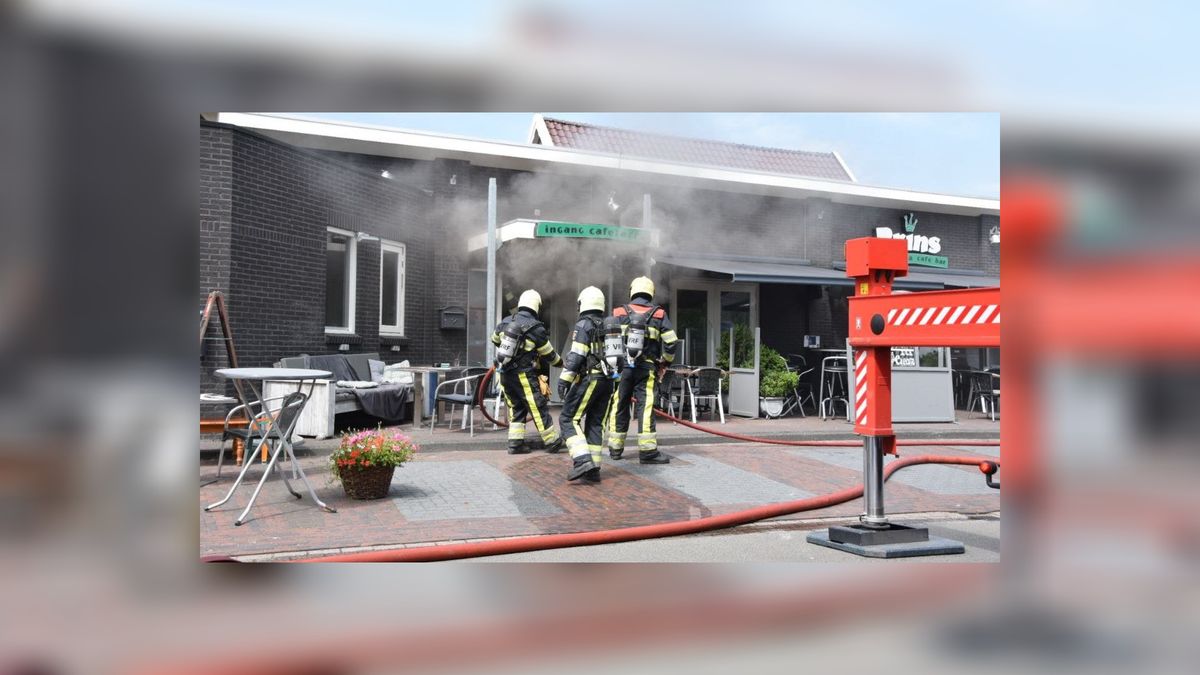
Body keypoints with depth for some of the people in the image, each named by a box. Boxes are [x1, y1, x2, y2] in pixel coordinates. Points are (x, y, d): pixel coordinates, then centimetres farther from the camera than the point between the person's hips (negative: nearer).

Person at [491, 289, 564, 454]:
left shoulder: (505, 322, 5)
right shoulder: (536, 328, -12)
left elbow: (495, 340, 25)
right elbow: (549, 355, -3)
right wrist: (561, 362, 17)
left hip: (505, 374, 6)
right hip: (524, 375, -6)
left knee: (515, 408, 15)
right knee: (539, 408, 3)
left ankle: (515, 443, 13)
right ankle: (552, 442, 10)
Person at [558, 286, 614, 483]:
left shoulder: (584, 325, -6)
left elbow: (576, 356, -16)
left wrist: (564, 379, -15)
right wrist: (614, 383, 24)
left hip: (589, 379, -8)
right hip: (607, 381, 8)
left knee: (568, 419, -4)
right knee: (595, 423, 10)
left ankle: (583, 461, -19)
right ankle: (593, 469, 7)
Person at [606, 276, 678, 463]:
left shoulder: (618, 313, 4)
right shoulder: (659, 314, 2)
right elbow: (671, 342, -2)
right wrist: (665, 362, 13)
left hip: (621, 367, 1)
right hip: (647, 369, -1)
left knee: (619, 407, 10)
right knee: (646, 408, -4)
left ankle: (615, 448, 17)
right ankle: (648, 451, -9)